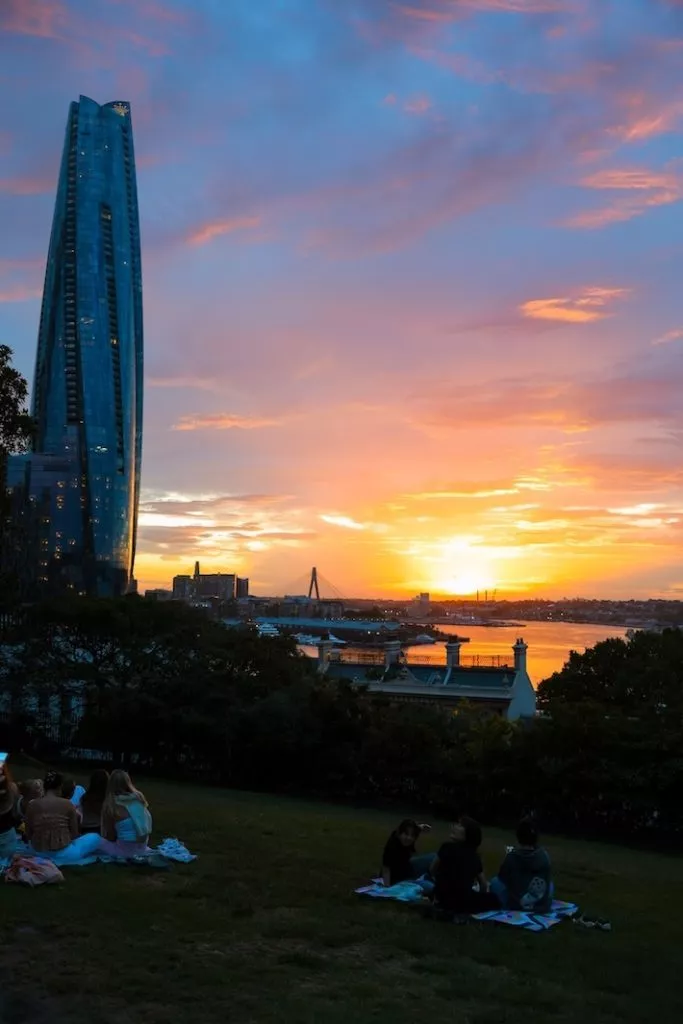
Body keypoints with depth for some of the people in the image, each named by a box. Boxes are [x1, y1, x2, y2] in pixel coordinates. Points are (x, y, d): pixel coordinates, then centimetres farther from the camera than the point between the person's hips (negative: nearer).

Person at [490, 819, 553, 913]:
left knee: (495, 881, 16)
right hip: (543, 907, 3)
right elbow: (548, 878, 8)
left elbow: (502, 878, 0)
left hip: (516, 906, -3)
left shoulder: (512, 856, -14)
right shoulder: (544, 855, -7)